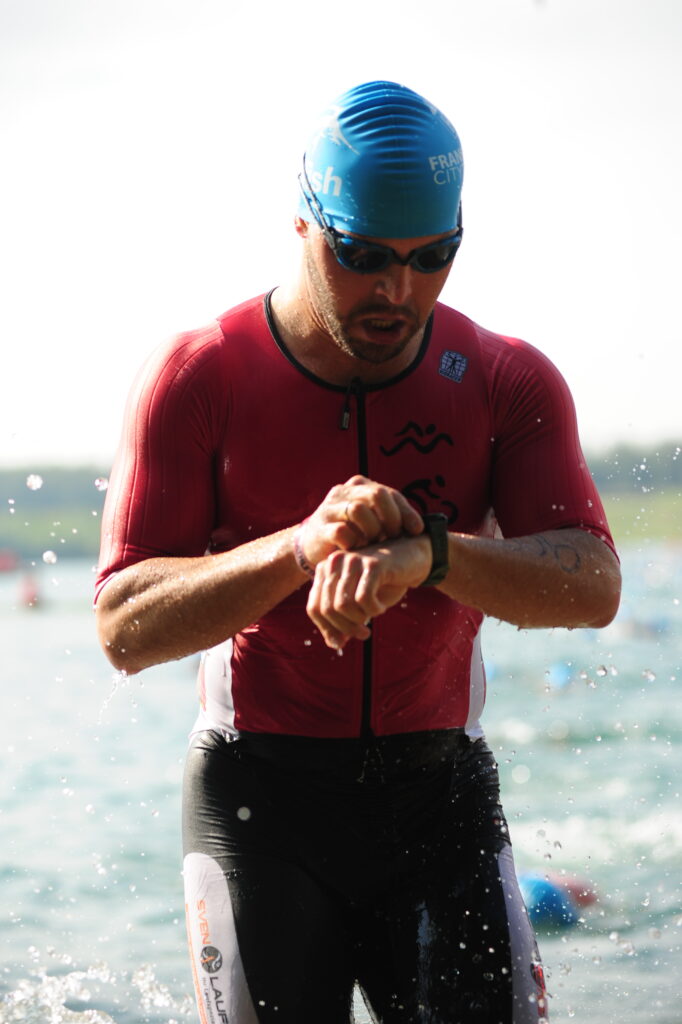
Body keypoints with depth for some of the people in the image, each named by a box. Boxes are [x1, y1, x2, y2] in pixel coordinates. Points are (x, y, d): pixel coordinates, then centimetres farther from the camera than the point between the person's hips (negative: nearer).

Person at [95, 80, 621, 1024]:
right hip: (258, 798, -1)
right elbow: (125, 628, -12)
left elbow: (591, 585, -14)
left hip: (440, 796, 1)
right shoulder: (199, 379, -5)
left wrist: (428, 555, -33)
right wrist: (299, 549, -29)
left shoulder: (510, 383, 0)